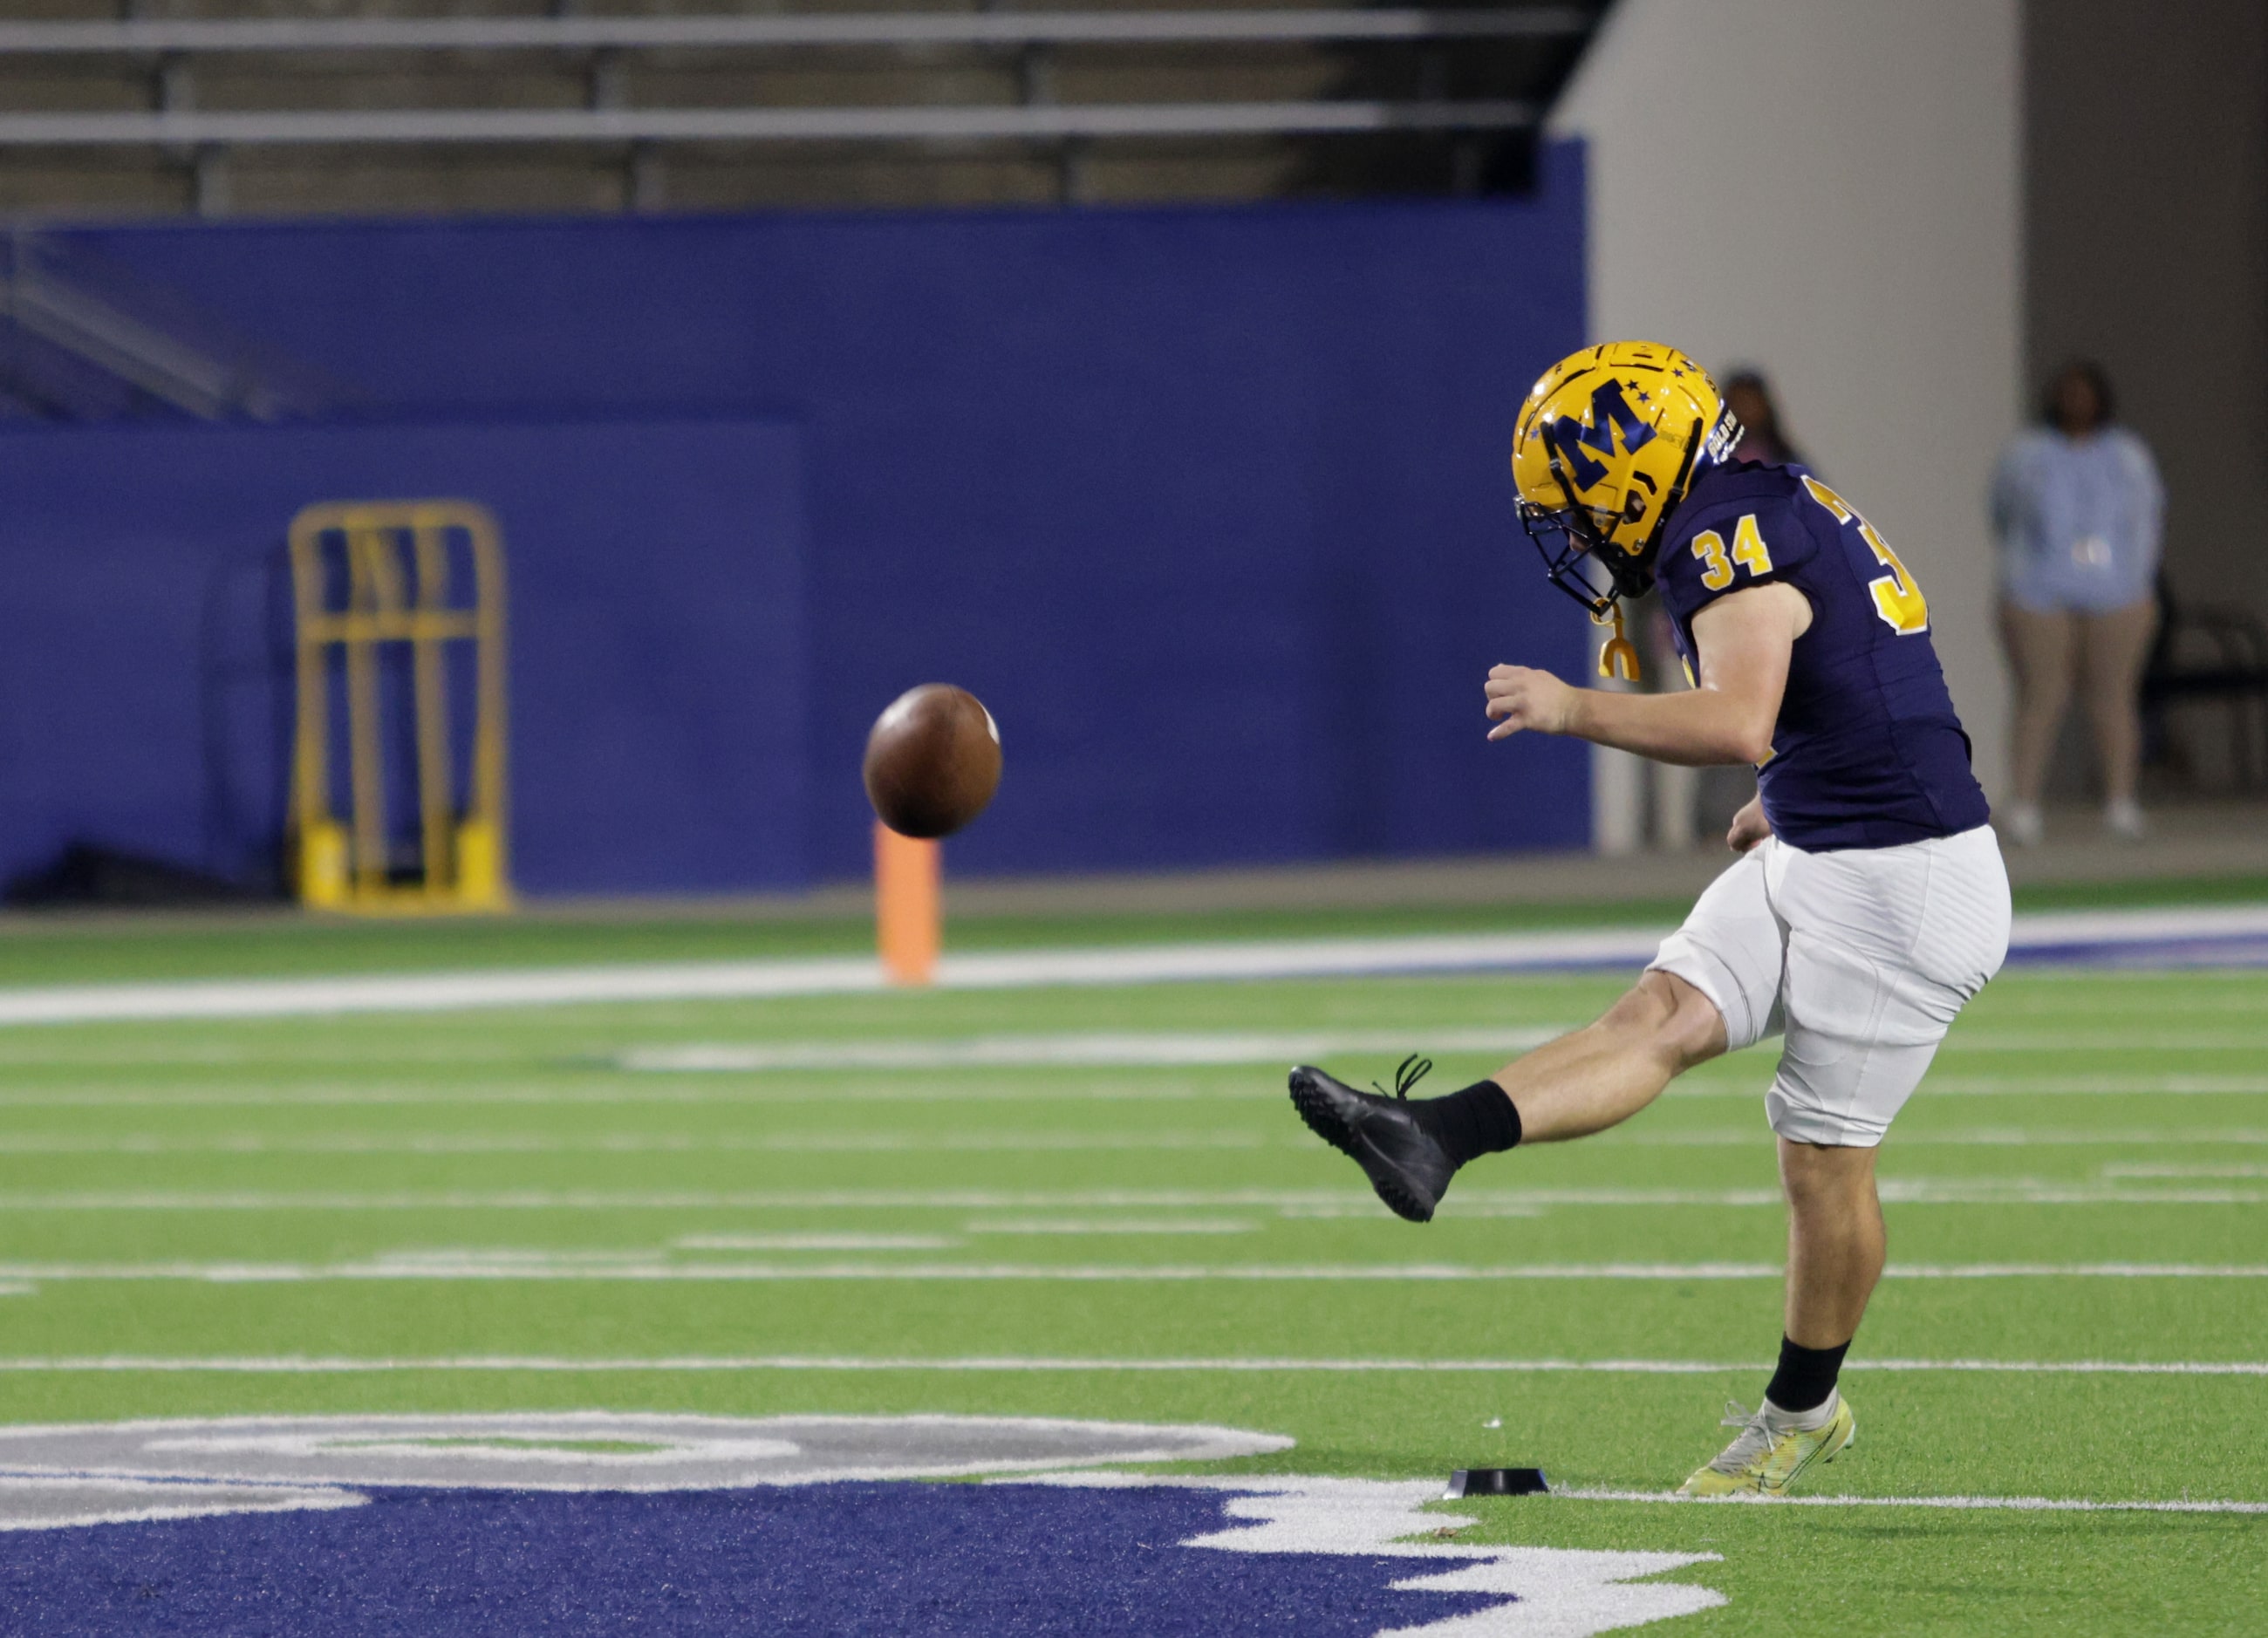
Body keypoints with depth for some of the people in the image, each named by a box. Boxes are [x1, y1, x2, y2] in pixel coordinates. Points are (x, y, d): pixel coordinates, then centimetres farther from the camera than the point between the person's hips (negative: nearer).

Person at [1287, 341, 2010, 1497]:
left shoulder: (1735, 543, -17)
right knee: (1663, 1014, -9)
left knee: (1824, 1158, 2)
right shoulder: (1781, 515, 13)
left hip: (1901, 887, -10)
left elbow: (1738, 725, -33)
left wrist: (1575, 710, -27)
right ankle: (1435, 1141, -25)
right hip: (1809, 862, 10)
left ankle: (1803, 1411, 16)